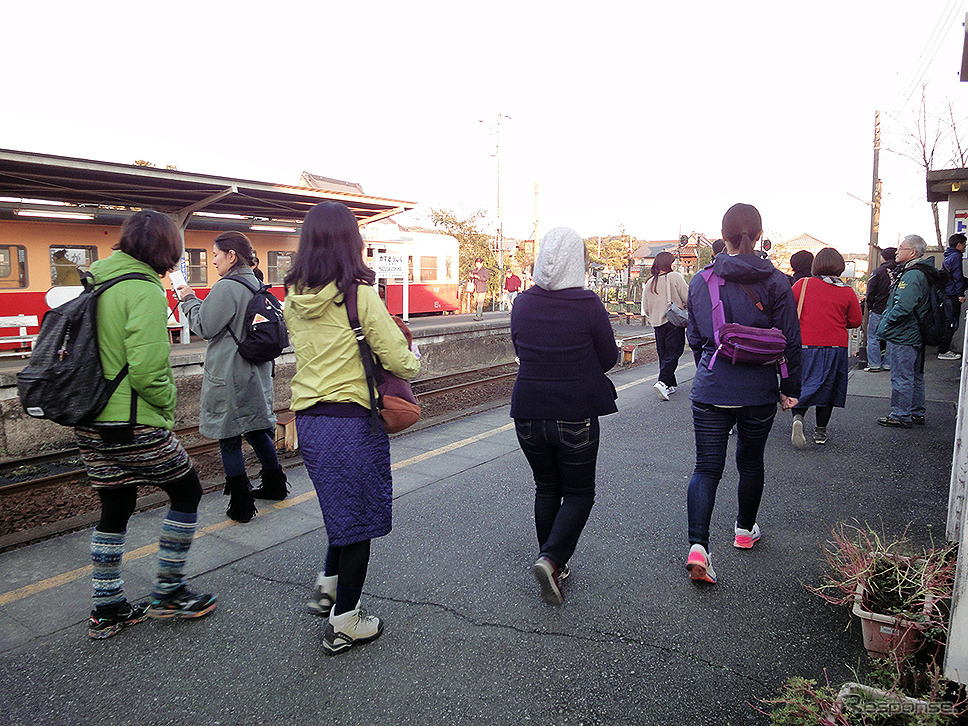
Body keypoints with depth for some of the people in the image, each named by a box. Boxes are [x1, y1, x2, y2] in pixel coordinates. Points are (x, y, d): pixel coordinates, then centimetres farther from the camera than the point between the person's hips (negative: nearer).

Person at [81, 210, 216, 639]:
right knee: (186, 492, 10)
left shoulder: (95, 281, 11)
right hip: (133, 426, -8)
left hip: (91, 424, 8)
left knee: (114, 510, 17)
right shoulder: (144, 290, -15)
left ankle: (106, 610, 27)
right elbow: (147, 370, -22)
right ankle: (167, 594, 19)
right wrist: (168, 400, -5)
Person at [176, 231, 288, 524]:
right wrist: (195, 300, 17)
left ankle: (241, 504, 9)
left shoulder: (226, 287, -17)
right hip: (255, 371, 8)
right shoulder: (255, 285, 9)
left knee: (229, 439, 2)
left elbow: (204, 327, -12)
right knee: (255, 429, 20)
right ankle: (274, 484, 32)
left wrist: (189, 299, 1)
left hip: (229, 374, -8)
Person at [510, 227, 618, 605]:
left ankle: (552, 563, 28)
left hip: (528, 413, 4)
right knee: (579, 492, 12)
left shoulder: (522, 302, -2)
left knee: (546, 489, 20)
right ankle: (551, 559, -4)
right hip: (575, 416, -4)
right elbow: (608, 357, -4)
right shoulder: (587, 304, -14)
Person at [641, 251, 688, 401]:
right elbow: (688, 298, -9)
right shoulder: (674, 277, -7)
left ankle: (671, 384, 17)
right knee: (673, 353, -4)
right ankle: (662, 383, -18)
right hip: (674, 321, -5)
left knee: (663, 355, 12)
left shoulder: (649, 283, 8)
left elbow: (645, 308, 12)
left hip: (657, 324, 5)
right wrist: (685, 308, 10)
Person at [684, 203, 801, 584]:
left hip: (709, 390, 0)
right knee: (750, 461, 19)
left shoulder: (700, 281, -1)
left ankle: (697, 544, -11)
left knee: (706, 467, 3)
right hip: (759, 390, 0)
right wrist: (790, 389, 8)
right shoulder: (775, 282, -6)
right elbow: (790, 341, -3)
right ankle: (745, 529, 38)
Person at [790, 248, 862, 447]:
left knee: (802, 385, 8)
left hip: (804, 345, -1)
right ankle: (820, 432, 18)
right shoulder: (847, 292, -1)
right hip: (835, 347, 1)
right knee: (827, 387, 13)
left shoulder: (802, 284, -4)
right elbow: (856, 321, 5)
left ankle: (798, 416, -20)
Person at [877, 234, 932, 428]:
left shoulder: (912, 275, -21)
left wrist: (885, 325, -15)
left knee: (901, 377, -2)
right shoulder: (922, 272, 13)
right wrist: (886, 323, 16)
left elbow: (903, 307, -28)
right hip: (916, 335, 11)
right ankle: (916, 413, 28)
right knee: (915, 375, 18)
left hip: (903, 337, -11)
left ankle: (901, 416, 5)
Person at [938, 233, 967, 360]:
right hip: (953, 295, -10)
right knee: (952, 323, -6)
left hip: (946, 293, 10)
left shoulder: (948, 256, 16)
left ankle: (944, 349, 19)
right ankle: (943, 352, -5)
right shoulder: (956, 256, -12)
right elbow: (957, 277, -17)